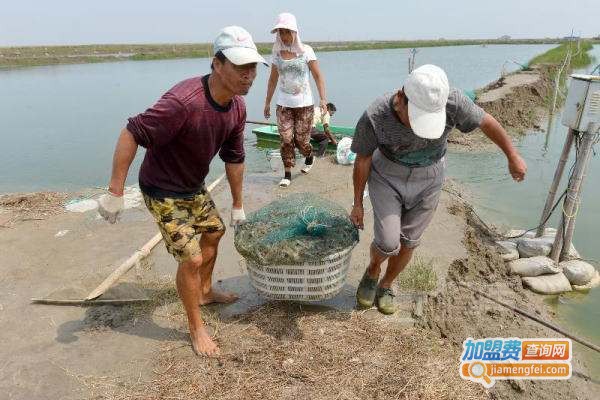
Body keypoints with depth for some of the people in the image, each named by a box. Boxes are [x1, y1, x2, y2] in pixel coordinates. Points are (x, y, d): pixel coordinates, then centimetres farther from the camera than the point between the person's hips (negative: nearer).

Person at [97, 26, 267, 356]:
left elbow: (234, 158, 3)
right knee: (191, 258, -6)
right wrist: (115, 193, -26)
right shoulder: (184, 102, -34)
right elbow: (131, 134, -29)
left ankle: (204, 291, 48)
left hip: (194, 187, 9)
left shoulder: (237, 107, -7)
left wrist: (238, 205, 12)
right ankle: (196, 327, 19)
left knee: (214, 231, 22)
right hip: (163, 192, -8)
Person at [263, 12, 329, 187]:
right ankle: (287, 174, 8)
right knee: (286, 139, -4)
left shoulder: (306, 51, -5)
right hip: (283, 105, 2)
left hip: (303, 104, -2)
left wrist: (323, 99, -15)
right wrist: (267, 103, 13)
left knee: (301, 139, 1)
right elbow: (273, 80, 12)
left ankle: (310, 158, 34)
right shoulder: (277, 53, 4)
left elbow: (318, 76, -5)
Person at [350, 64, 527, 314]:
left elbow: (486, 121, -9)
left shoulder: (451, 102, -28)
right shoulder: (374, 118, -30)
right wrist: (357, 204, -3)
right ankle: (373, 271, 26)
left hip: (427, 181, 2)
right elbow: (362, 161, -14)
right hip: (386, 178, -1)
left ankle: (386, 286, 36)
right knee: (388, 244, -9)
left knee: (408, 241, 10)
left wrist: (513, 157, 5)